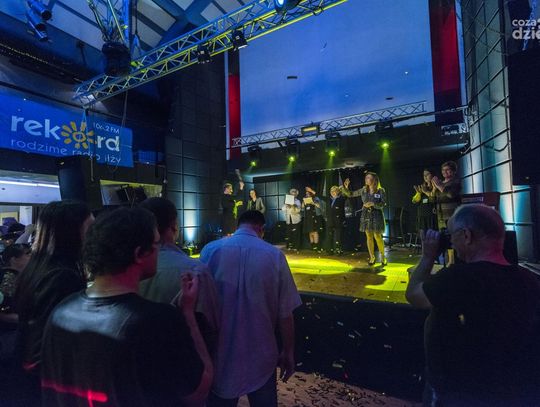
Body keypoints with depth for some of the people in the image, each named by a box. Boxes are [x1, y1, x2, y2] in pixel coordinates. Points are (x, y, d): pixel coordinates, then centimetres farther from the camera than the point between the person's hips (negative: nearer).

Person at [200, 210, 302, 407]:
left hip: (219, 354, 1)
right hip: (260, 355, 0)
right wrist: (288, 352, 7)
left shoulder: (210, 250, -10)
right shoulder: (274, 255, -13)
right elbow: (285, 313, -9)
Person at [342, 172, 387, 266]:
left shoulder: (381, 190, -5)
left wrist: (373, 204, -24)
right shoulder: (363, 190, 6)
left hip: (376, 215, -3)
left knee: (377, 236, -5)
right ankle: (372, 257, 16)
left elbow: (383, 204, -10)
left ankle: (383, 257, 15)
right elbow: (350, 194, 9)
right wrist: (345, 187, -8)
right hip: (366, 215, 4)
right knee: (369, 237, 5)